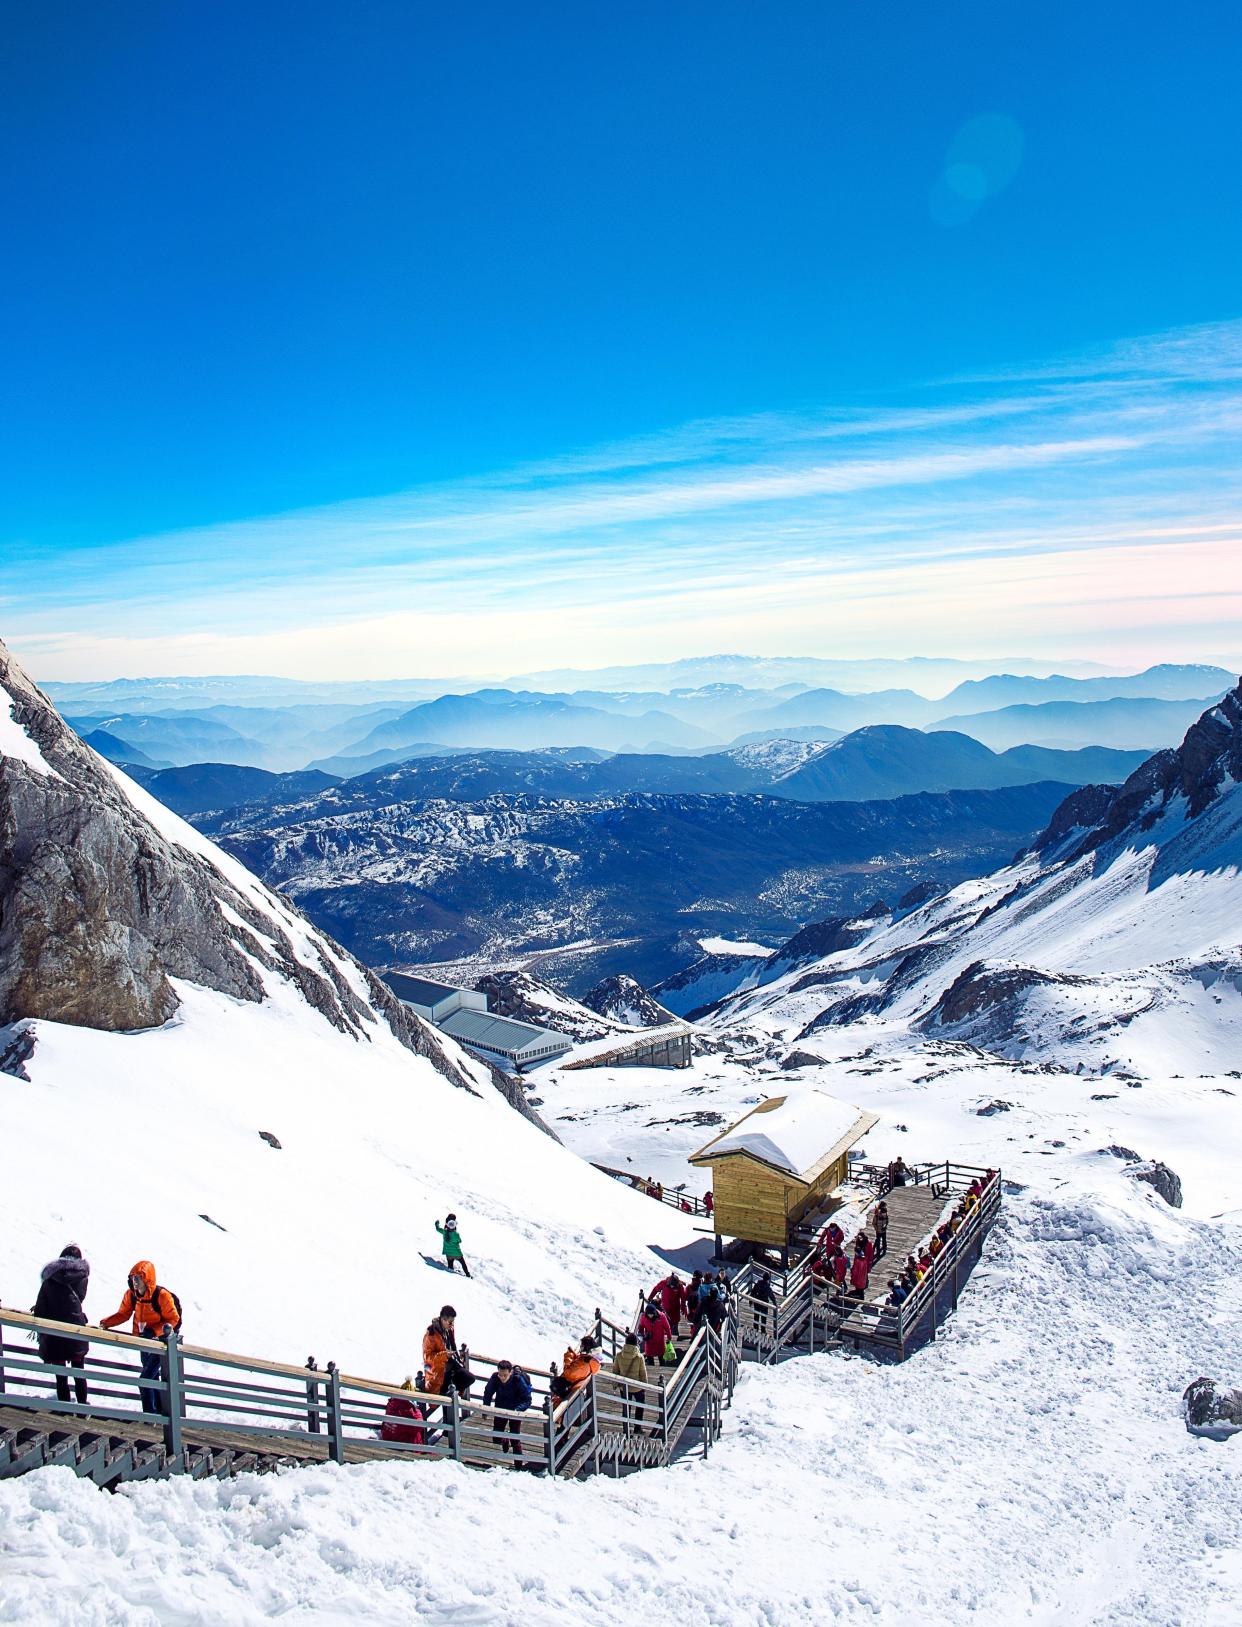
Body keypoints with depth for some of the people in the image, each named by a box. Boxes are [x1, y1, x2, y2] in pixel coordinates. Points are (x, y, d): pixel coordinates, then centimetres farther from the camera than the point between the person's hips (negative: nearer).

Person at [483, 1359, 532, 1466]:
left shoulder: (519, 1380, -30)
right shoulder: (495, 1378, -24)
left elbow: (527, 1401, -22)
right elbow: (488, 1393, -4)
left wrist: (517, 1410, -37)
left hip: (514, 1412, -3)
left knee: (515, 1439, -4)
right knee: (496, 1439, 9)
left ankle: (519, 1465, 12)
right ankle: (505, 1441, 43)